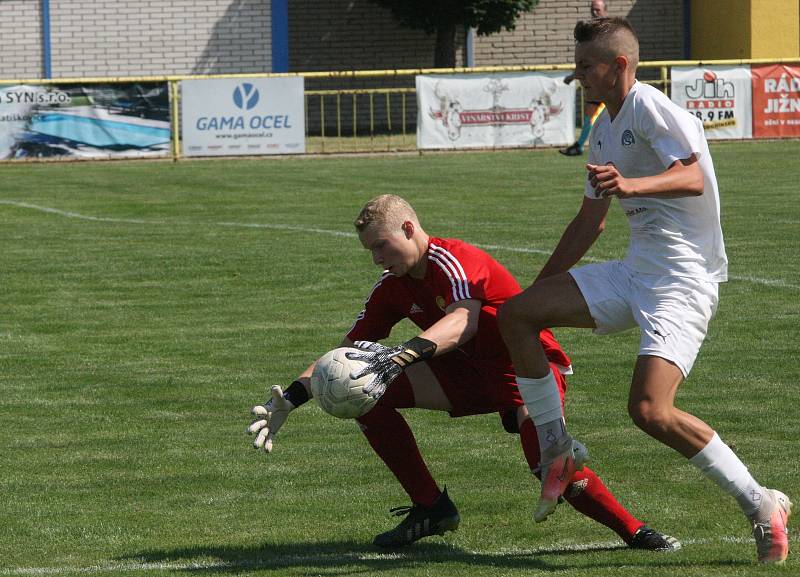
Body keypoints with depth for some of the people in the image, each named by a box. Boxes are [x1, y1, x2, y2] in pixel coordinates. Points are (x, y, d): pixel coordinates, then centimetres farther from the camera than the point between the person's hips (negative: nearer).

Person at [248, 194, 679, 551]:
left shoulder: (454, 261, -24)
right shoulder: (392, 287, 0)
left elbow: (463, 321, -44)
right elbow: (348, 350, 4)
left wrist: (402, 355, -59)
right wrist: (289, 399, -8)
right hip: (471, 371, 8)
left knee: (548, 461, -34)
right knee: (369, 391, -8)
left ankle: (636, 532, -16)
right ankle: (430, 508, 2)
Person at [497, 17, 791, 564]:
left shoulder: (649, 107, -12)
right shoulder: (604, 129, 18)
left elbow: (692, 178, -28)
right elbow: (590, 221, 28)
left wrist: (630, 185, -45)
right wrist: (540, 285, 30)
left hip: (683, 278, -9)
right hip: (634, 273, 9)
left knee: (650, 410, -24)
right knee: (515, 315, 0)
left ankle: (761, 504, -11)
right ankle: (557, 450, 9)